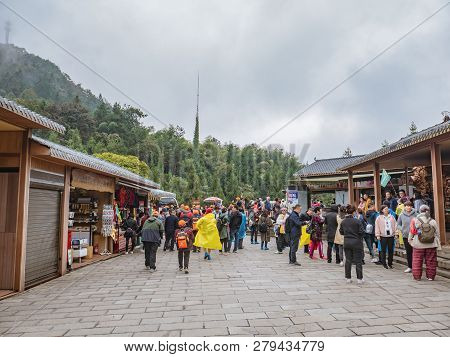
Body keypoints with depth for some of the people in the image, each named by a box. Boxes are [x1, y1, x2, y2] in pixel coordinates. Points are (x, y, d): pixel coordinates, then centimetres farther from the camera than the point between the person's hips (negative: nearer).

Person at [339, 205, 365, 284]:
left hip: (346, 242, 4)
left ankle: (348, 278, 15)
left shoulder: (343, 222, -2)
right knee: (358, 261, 6)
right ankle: (359, 278, 11)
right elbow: (361, 232, -12)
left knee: (348, 260, 11)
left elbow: (341, 232, 6)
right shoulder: (357, 221, -14)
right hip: (356, 242, -4)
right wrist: (357, 234, 7)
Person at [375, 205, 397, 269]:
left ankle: (390, 263, 20)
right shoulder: (379, 218, -1)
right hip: (383, 236, -3)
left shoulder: (392, 217, 8)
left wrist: (396, 231, -1)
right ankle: (384, 264, 11)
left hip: (391, 236, 3)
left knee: (391, 250, 9)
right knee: (383, 250, 2)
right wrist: (378, 235, -5)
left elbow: (395, 224, 11)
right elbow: (377, 227, -1)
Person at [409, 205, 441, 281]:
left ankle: (417, 276, 10)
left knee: (417, 260, 6)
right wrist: (438, 246, 12)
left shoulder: (415, 220, -7)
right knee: (430, 261, 11)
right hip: (431, 245, 2)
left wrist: (410, 240, 15)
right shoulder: (433, 221, -2)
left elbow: (411, 232, -2)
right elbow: (437, 234, 4)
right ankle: (430, 276, 17)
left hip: (418, 245, -2)